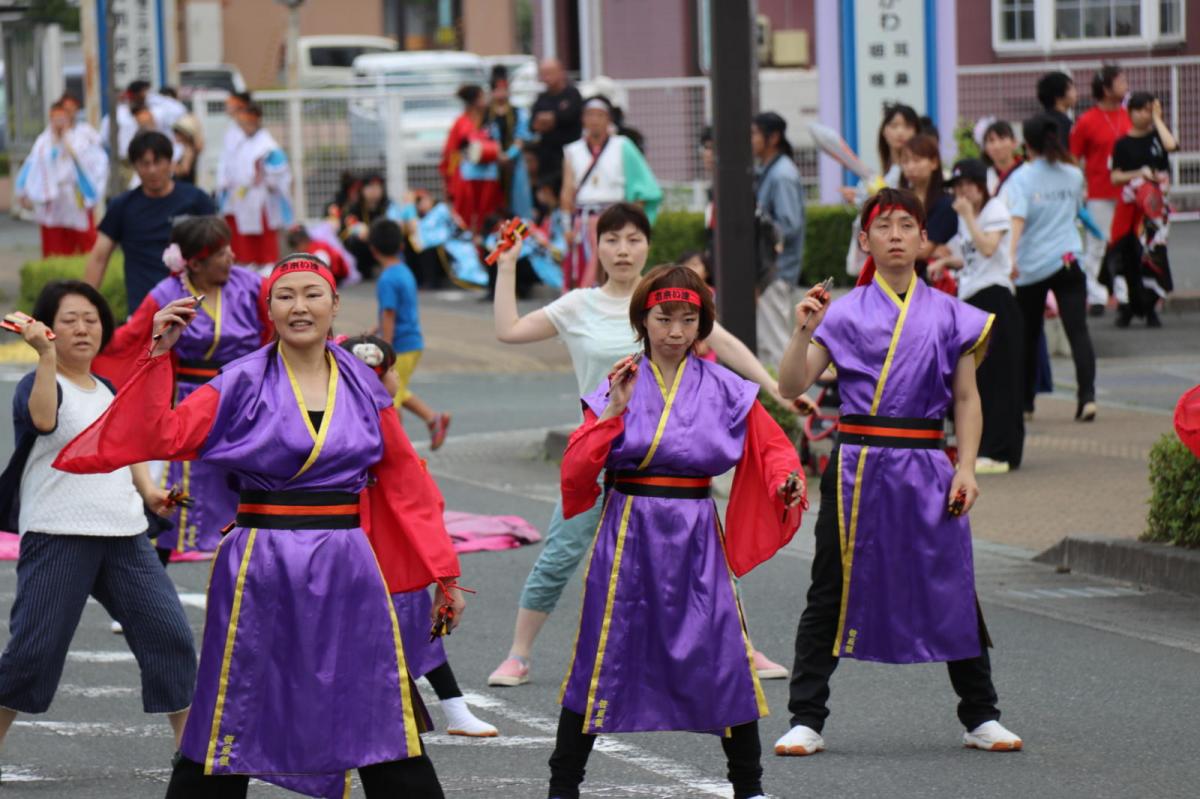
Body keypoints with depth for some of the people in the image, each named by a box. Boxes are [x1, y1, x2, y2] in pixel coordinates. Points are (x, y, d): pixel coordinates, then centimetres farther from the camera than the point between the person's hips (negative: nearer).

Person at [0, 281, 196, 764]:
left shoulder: (108, 390, 15)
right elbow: (43, 417, -30)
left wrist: (147, 490, 11)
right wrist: (47, 356, -38)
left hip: (124, 537, 6)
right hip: (58, 538, -6)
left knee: (169, 633, 1)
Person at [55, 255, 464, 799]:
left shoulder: (363, 388, 5)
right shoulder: (243, 384, -2)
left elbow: (405, 483, 11)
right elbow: (160, 434, -13)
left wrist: (443, 570, 11)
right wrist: (160, 355, -20)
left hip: (346, 570, 2)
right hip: (261, 571, -2)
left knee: (385, 727, 5)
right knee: (230, 733, 5)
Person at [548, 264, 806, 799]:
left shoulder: (724, 390, 3)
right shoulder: (616, 387, 1)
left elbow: (773, 448, 7)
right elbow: (575, 473, -7)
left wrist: (787, 483, -15)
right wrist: (614, 412, -16)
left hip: (695, 539, 1)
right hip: (628, 536, -1)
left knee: (722, 662, -1)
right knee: (601, 662, 3)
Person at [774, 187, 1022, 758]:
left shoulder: (949, 316, 7)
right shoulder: (843, 313, 3)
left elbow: (966, 399, 9)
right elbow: (791, 387, -3)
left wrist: (966, 467, -2)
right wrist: (803, 332, -18)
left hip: (925, 468, 1)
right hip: (856, 468, -1)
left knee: (953, 589, 3)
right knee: (832, 593, 1)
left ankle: (981, 719, 15)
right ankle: (805, 721, 7)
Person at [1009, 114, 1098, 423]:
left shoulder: (1021, 177, -7)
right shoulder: (1074, 175, 7)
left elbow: (1017, 218, -21)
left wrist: (1011, 255, -31)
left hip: (1032, 266, -2)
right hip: (1069, 262, 2)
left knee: (1028, 336, 13)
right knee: (1078, 330, -8)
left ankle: (1025, 402, 23)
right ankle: (1087, 395, -24)